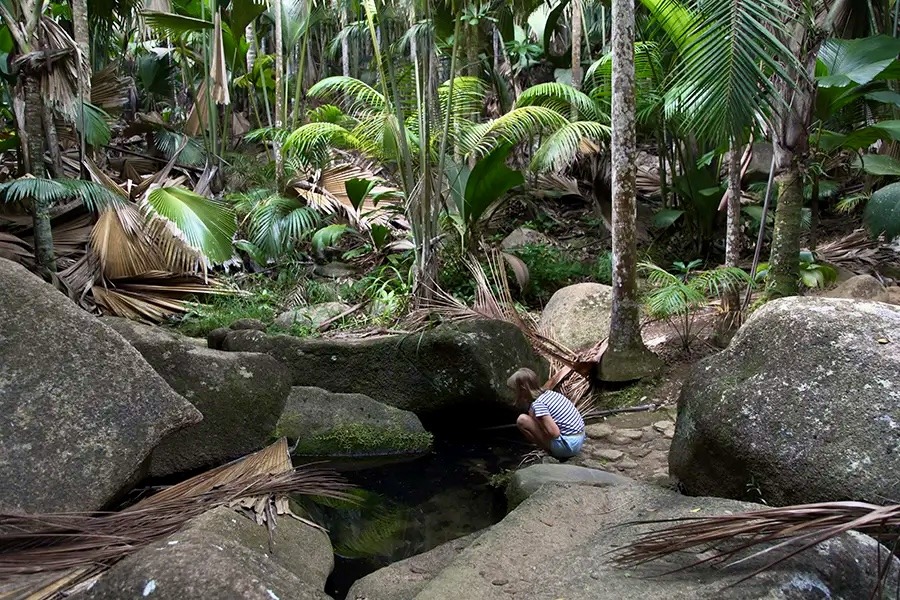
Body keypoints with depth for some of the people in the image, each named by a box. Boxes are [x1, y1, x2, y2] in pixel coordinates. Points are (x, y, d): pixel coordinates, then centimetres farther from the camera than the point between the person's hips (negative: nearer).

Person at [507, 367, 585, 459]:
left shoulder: (538, 404, -18)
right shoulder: (549, 393, 7)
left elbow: (554, 433, -23)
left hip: (567, 445, -9)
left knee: (522, 420, -10)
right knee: (532, 412, 21)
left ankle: (551, 451, -2)